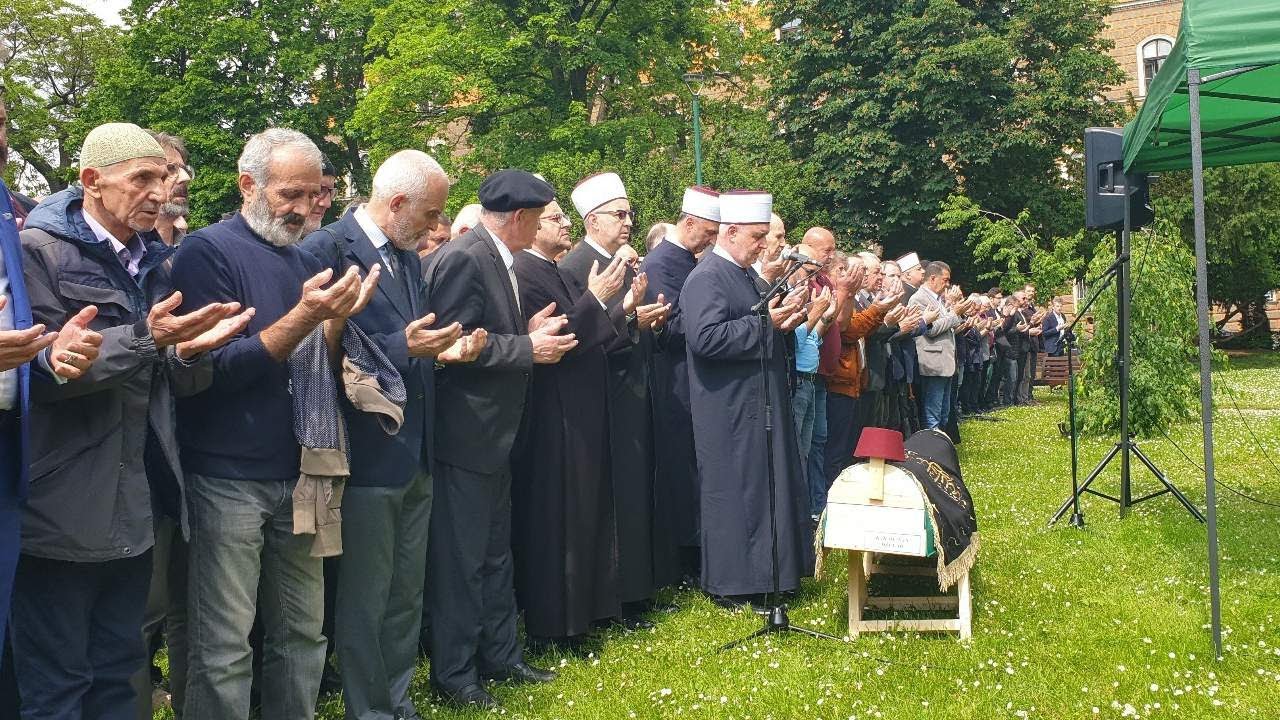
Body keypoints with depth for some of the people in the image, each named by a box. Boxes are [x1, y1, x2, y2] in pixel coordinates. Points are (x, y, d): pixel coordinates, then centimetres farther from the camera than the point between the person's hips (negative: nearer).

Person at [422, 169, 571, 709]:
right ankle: (453, 675, 14)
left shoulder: (496, 259, 11)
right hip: (464, 436, -10)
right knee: (461, 559, 1)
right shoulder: (463, 258, -18)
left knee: (495, 555, 19)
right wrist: (529, 347, -17)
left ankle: (500, 655, 32)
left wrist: (527, 331, 0)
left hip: (492, 434, 10)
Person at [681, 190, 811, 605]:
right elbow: (705, 338, -26)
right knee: (736, 491, -2)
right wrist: (764, 324, -22)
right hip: (729, 411, -9)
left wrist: (782, 322, 3)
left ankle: (773, 569, 25)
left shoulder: (748, 276, 14)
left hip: (760, 404, 9)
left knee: (767, 487, 14)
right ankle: (732, 582, 9)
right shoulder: (706, 278, -15)